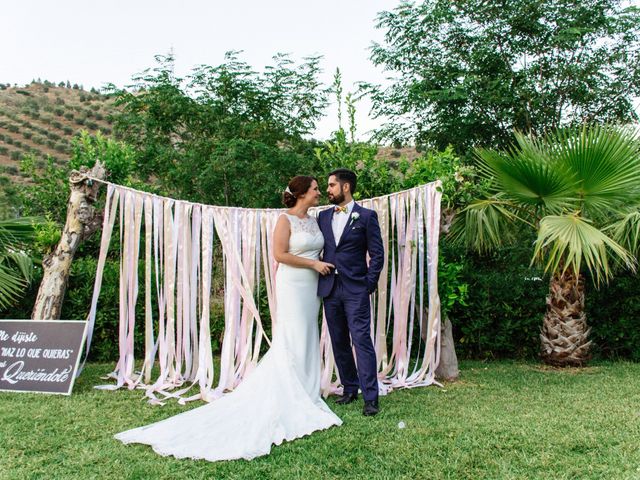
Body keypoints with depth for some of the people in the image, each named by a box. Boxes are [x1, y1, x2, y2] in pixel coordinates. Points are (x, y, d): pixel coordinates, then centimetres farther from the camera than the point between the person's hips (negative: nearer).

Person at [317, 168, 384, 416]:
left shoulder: (366, 216, -1)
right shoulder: (323, 216, 13)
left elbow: (377, 254, -2)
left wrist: (369, 284, -7)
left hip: (355, 289, -5)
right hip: (329, 289, 5)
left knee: (362, 341, -8)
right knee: (339, 343, 10)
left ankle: (370, 397, -4)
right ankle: (349, 388, 23)